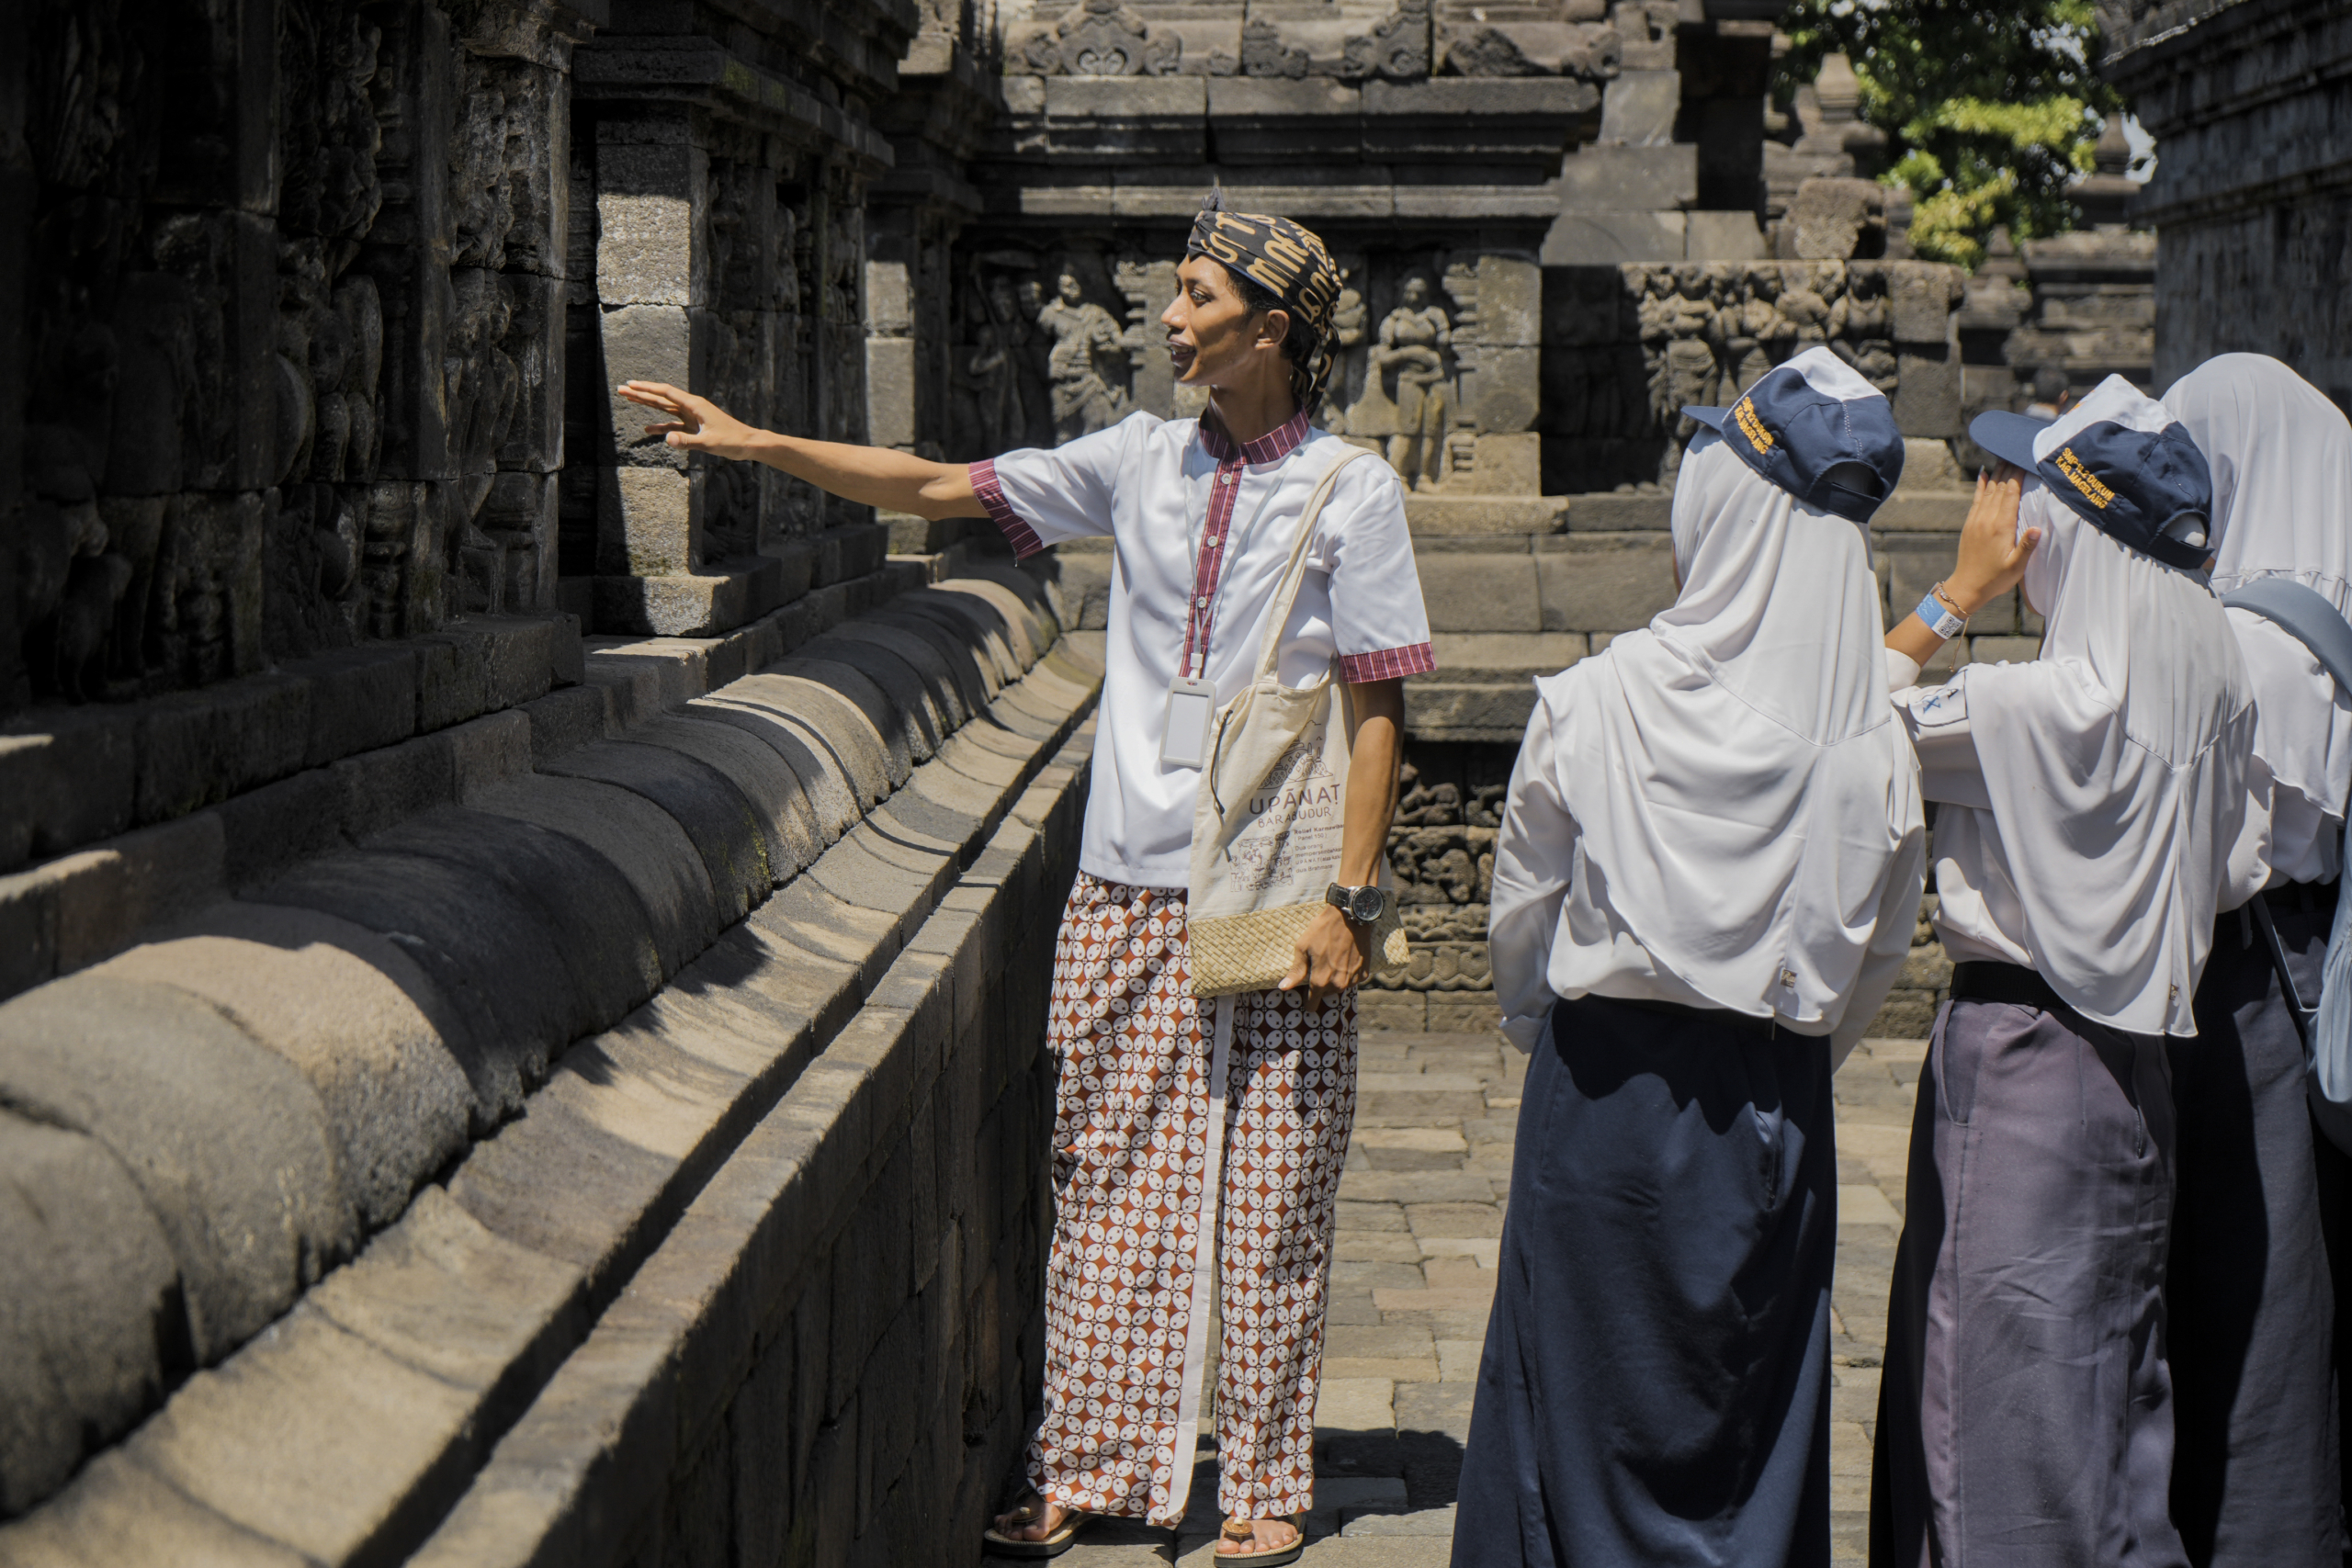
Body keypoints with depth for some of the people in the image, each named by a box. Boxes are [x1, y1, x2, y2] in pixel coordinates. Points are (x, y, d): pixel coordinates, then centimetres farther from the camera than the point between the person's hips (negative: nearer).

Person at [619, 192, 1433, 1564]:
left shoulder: (1352, 493, -2)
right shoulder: (1142, 462, 9)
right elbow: (936, 487, 12)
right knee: (1110, 1191, 6)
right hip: (1129, 886, 4)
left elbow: (1379, 709, -4)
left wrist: (1350, 896, -9)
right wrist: (750, 443, 7)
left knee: (1269, 1201, 2)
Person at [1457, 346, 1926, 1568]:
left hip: (1609, 1089, -2)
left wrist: (1534, 1019, 18)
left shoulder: (1597, 703, -13)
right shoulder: (1872, 744, -8)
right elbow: (1878, 945, 1)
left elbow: (1524, 897, -1)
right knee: (1760, 1401, 12)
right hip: (1775, 1102, 2)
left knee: (1591, 1382, 10)